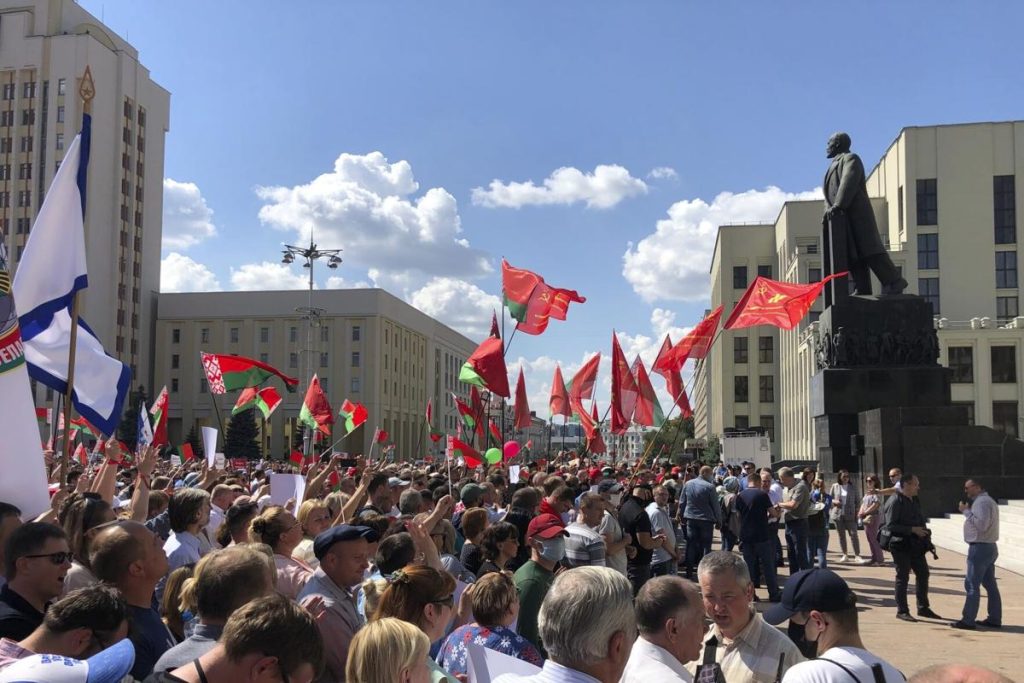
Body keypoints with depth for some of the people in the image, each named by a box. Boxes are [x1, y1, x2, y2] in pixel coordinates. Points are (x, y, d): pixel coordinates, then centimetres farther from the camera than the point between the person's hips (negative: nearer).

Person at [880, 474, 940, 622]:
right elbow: (890, 525, -21)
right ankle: (902, 611, 7)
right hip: (901, 545, -9)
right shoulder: (895, 502, -15)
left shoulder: (913, 501, 14)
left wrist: (923, 531, 11)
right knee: (903, 577, -2)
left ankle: (923, 608, 25)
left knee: (923, 574, 12)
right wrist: (912, 529, -23)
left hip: (915, 545, 9)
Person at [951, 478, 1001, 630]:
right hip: (989, 547, 11)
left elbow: (981, 525, -24)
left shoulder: (982, 502, -15)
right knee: (990, 584, 13)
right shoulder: (988, 500, 18)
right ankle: (994, 619, 18)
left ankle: (968, 620, -8)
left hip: (980, 548, -11)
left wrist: (966, 511, -17)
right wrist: (968, 510, 7)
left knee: (972, 584, -8)